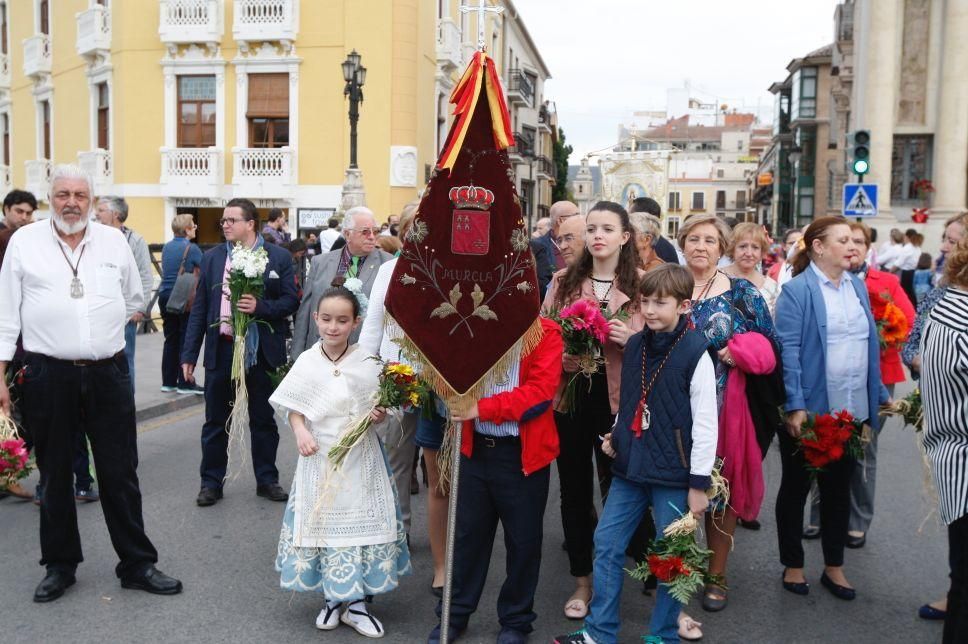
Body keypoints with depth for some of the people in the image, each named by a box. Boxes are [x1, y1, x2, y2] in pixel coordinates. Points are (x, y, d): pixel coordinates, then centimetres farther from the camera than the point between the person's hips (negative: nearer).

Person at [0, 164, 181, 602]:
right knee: (55, 476, 12)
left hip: (108, 374, 1)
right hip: (47, 377, -1)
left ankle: (137, 564, 16)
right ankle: (60, 566, 27)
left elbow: (135, 299, 20)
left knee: (121, 474, 6)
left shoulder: (114, 241, 6)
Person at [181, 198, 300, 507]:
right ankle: (211, 481, 22)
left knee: (263, 420, 10)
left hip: (262, 350, -2)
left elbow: (291, 300, -4)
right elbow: (199, 307, 6)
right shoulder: (211, 257, 6)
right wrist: (189, 354, 3)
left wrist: (261, 306, -22)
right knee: (215, 421, 9)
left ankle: (267, 479, 24)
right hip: (221, 350, 2)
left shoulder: (279, 257, -1)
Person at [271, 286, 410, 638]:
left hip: (361, 460, -1)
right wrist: (300, 432, -15)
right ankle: (334, 598, 27)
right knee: (322, 524, 9)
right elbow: (294, 408, 3)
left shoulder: (367, 363, -7)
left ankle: (355, 602, 20)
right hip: (320, 460, 1)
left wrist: (380, 415, -18)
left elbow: (379, 409, 3)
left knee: (360, 524, 4)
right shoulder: (306, 362, -5)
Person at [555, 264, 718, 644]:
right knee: (606, 545, 8)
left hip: (673, 474, -5)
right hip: (629, 468, 6)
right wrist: (616, 435, 5)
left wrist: (699, 483, -11)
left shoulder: (695, 352, -13)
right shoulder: (634, 346, 5)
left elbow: (705, 423, -12)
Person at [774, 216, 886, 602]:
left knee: (839, 489, 16)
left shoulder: (858, 287, 9)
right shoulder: (797, 291, -11)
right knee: (796, 487, 10)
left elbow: (871, 345, 13)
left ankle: (834, 567, 31)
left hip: (852, 411, 6)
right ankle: (793, 566, 26)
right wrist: (795, 407, -20)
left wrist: (879, 397, 11)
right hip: (810, 411, -6)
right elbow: (788, 350, -16)